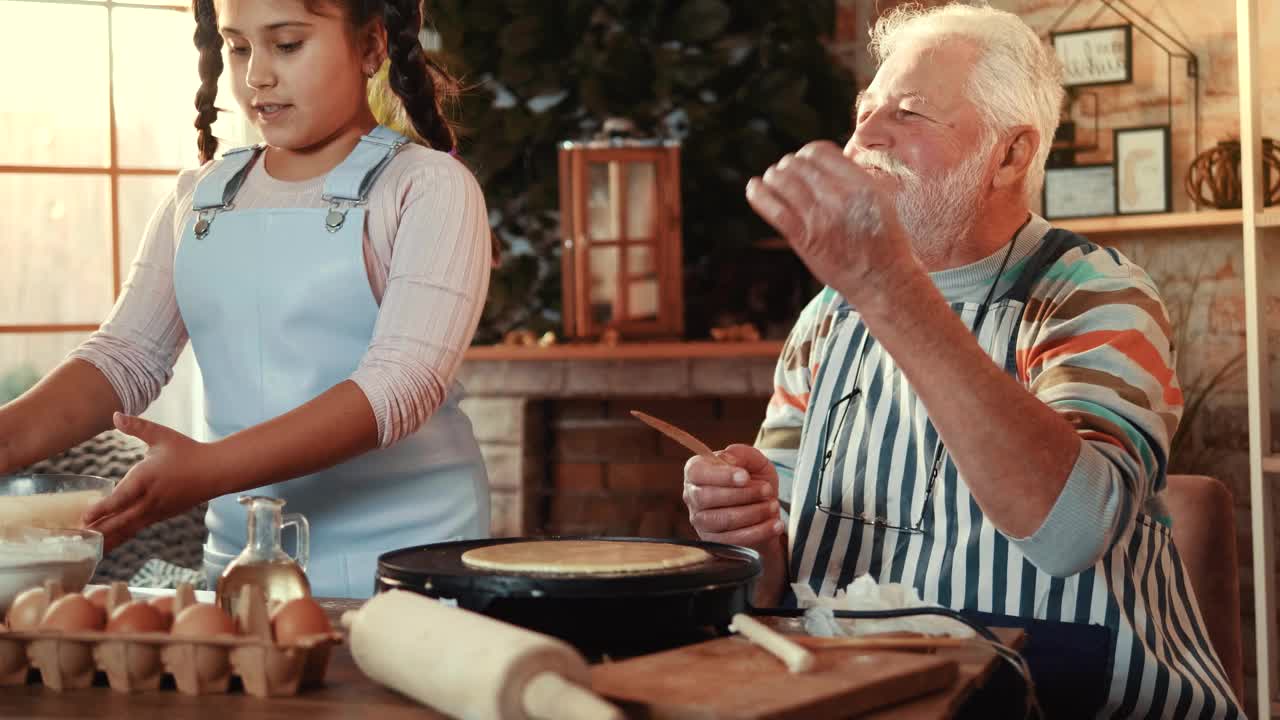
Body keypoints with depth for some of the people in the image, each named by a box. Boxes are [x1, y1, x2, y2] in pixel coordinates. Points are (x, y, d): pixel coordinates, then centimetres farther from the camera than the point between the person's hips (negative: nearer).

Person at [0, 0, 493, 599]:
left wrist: (209, 469, -27)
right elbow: (127, 355, 4)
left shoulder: (427, 186, -6)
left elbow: (405, 379, -17)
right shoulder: (198, 199, 10)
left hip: (407, 556, -4)